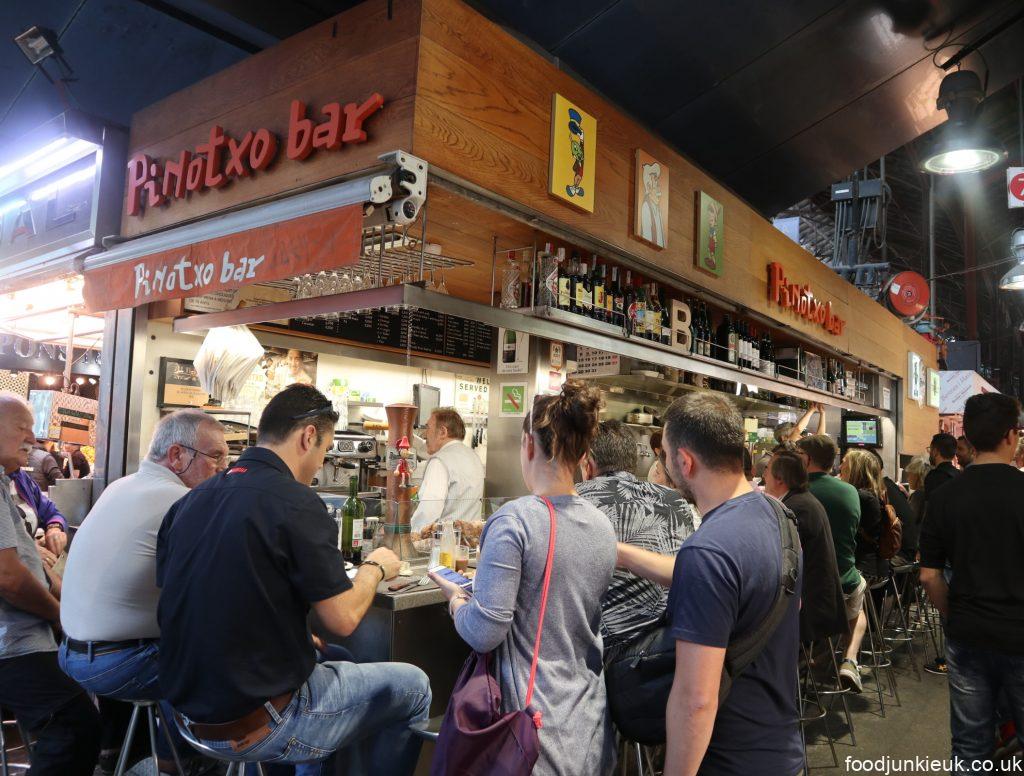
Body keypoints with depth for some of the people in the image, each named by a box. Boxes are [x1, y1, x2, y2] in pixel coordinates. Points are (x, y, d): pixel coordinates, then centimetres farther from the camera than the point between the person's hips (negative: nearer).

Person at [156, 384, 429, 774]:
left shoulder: (189, 500, 1)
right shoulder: (296, 502, -21)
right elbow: (342, 619, -17)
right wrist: (375, 569, 2)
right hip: (258, 726, -7)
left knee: (335, 664, 30)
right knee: (413, 687, 10)